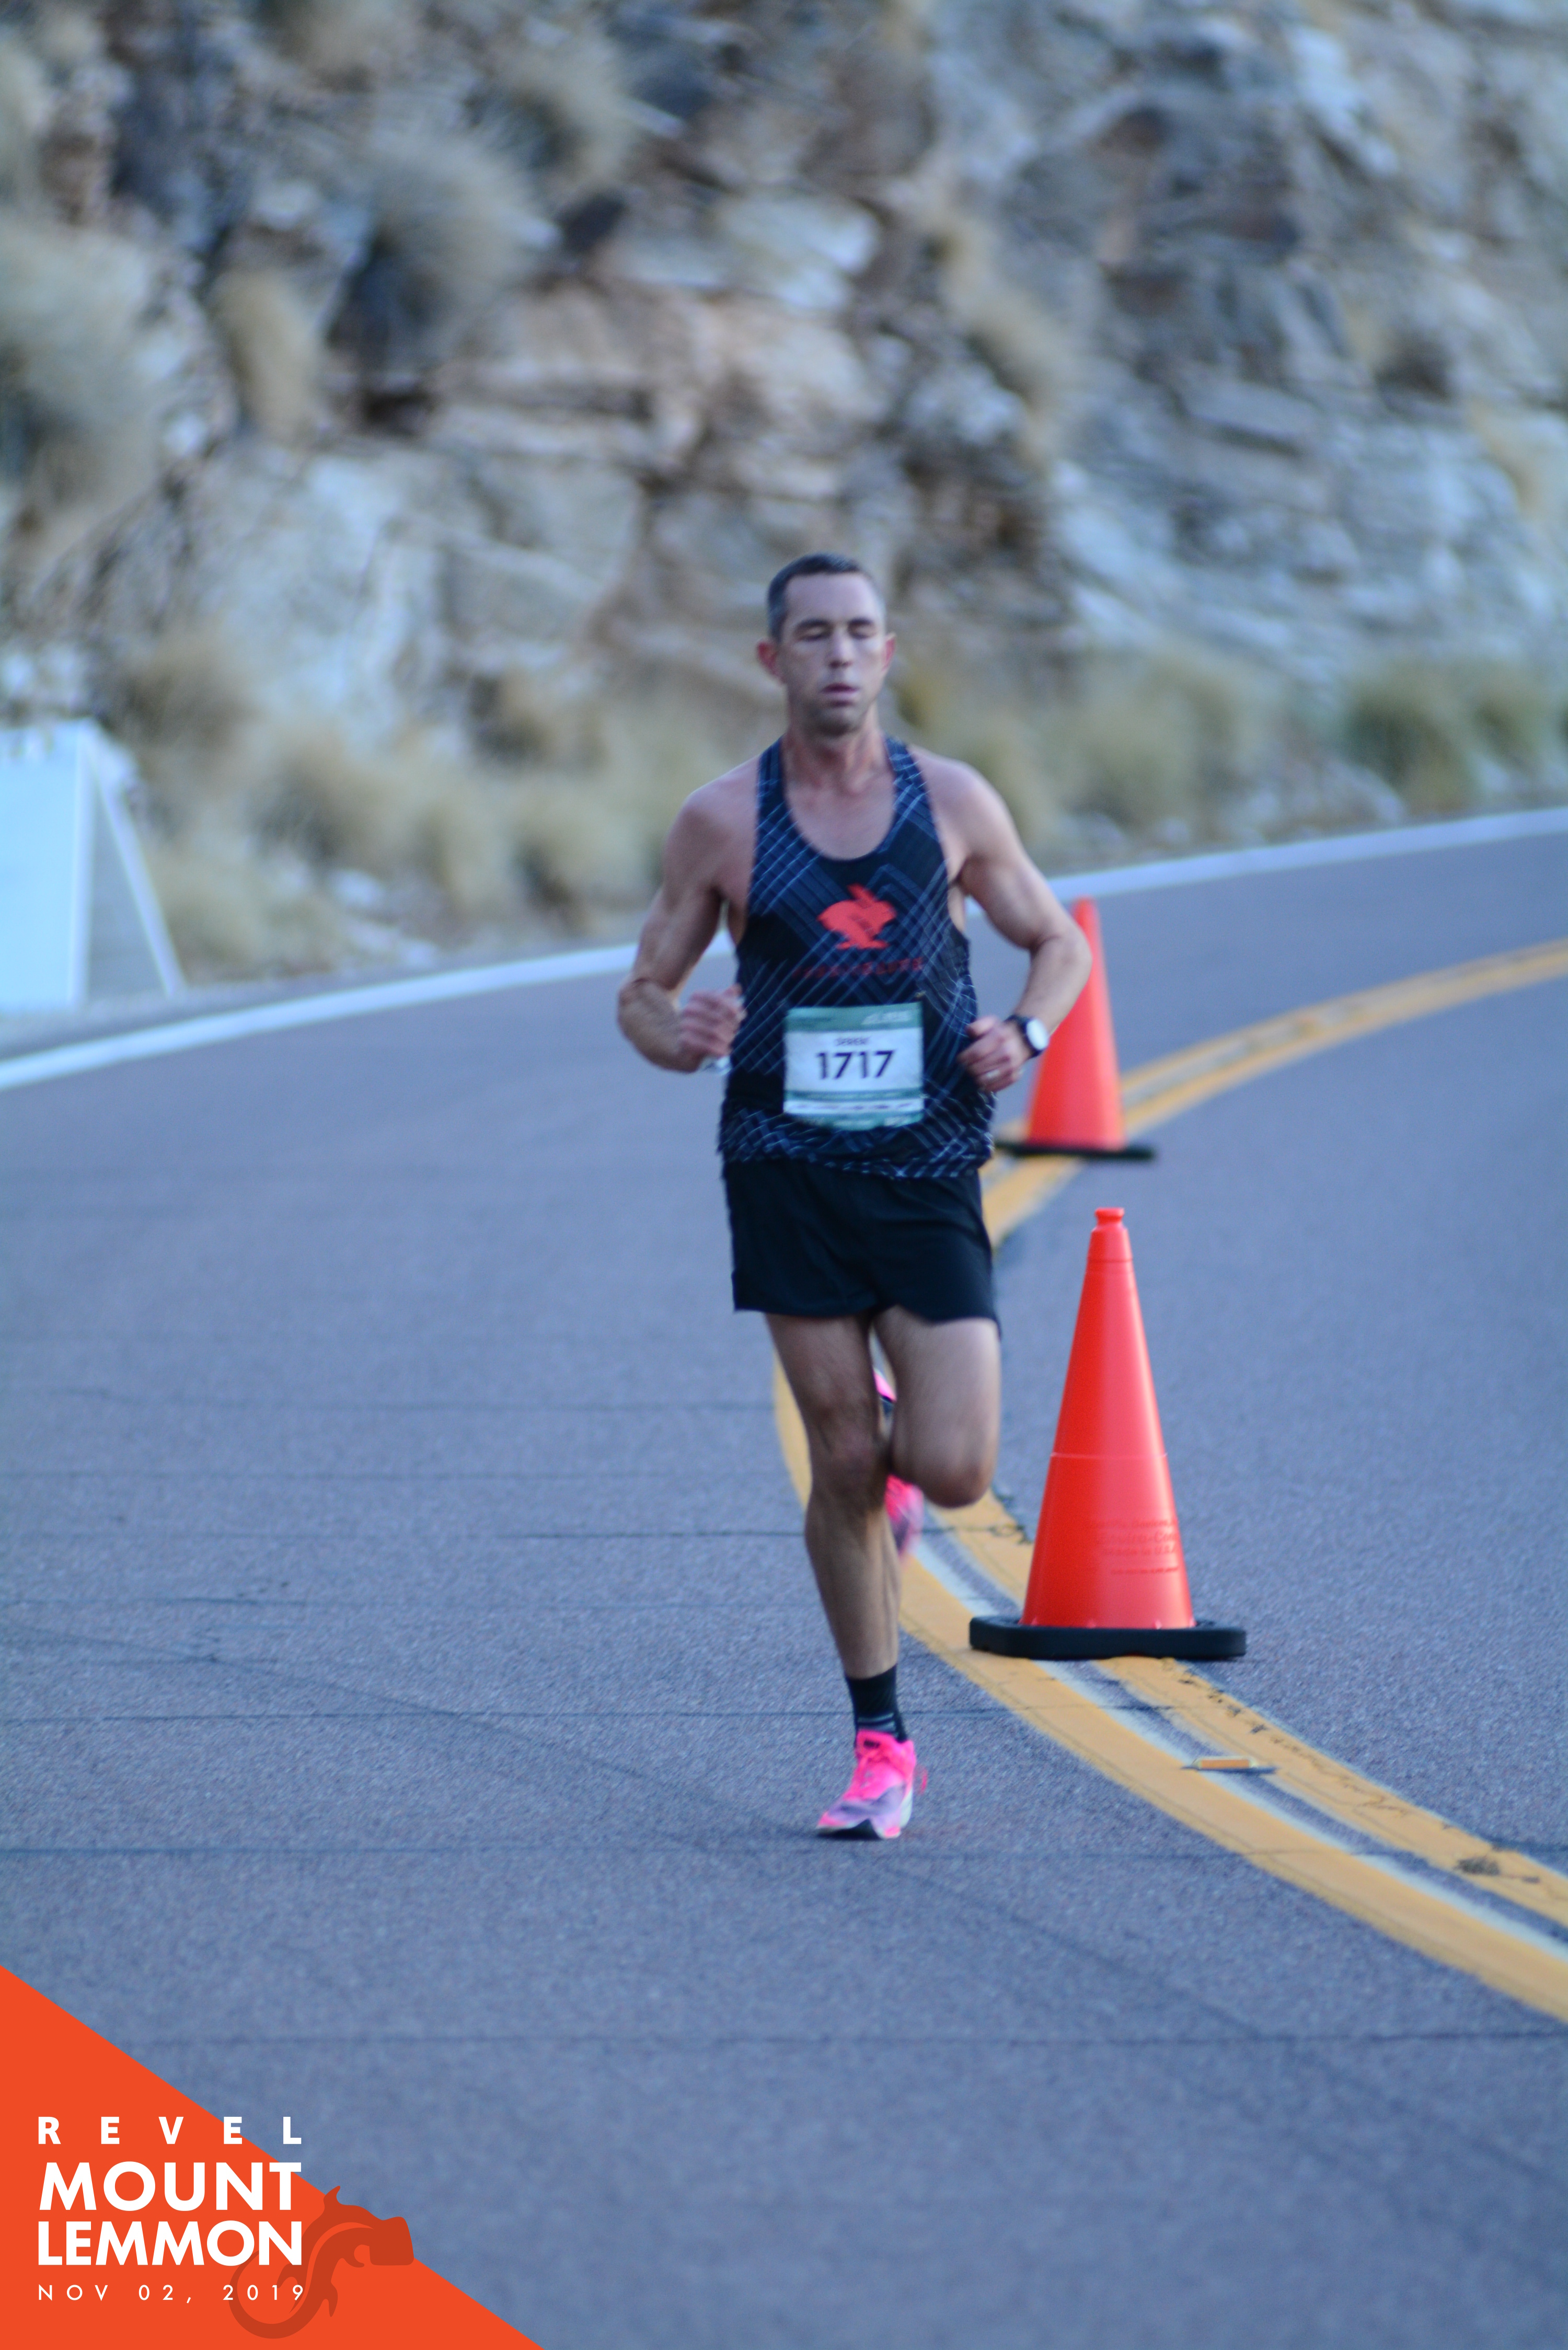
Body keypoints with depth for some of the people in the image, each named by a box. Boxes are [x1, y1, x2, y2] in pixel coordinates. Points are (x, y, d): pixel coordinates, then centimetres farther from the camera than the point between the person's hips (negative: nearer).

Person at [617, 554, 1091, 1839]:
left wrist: (1025, 1032, -6)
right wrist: (675, 1035, -16)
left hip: (929, 1173, 0)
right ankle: (881, 1745, 12)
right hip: (789, 1171, 0)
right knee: (842, 1466, -1)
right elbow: (645, 991, 8)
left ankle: (898, 1450, 29)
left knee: (956, 1470, -10)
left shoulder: (953, 802, 2)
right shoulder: (722, 823, 1)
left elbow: (1055, 938, 14)